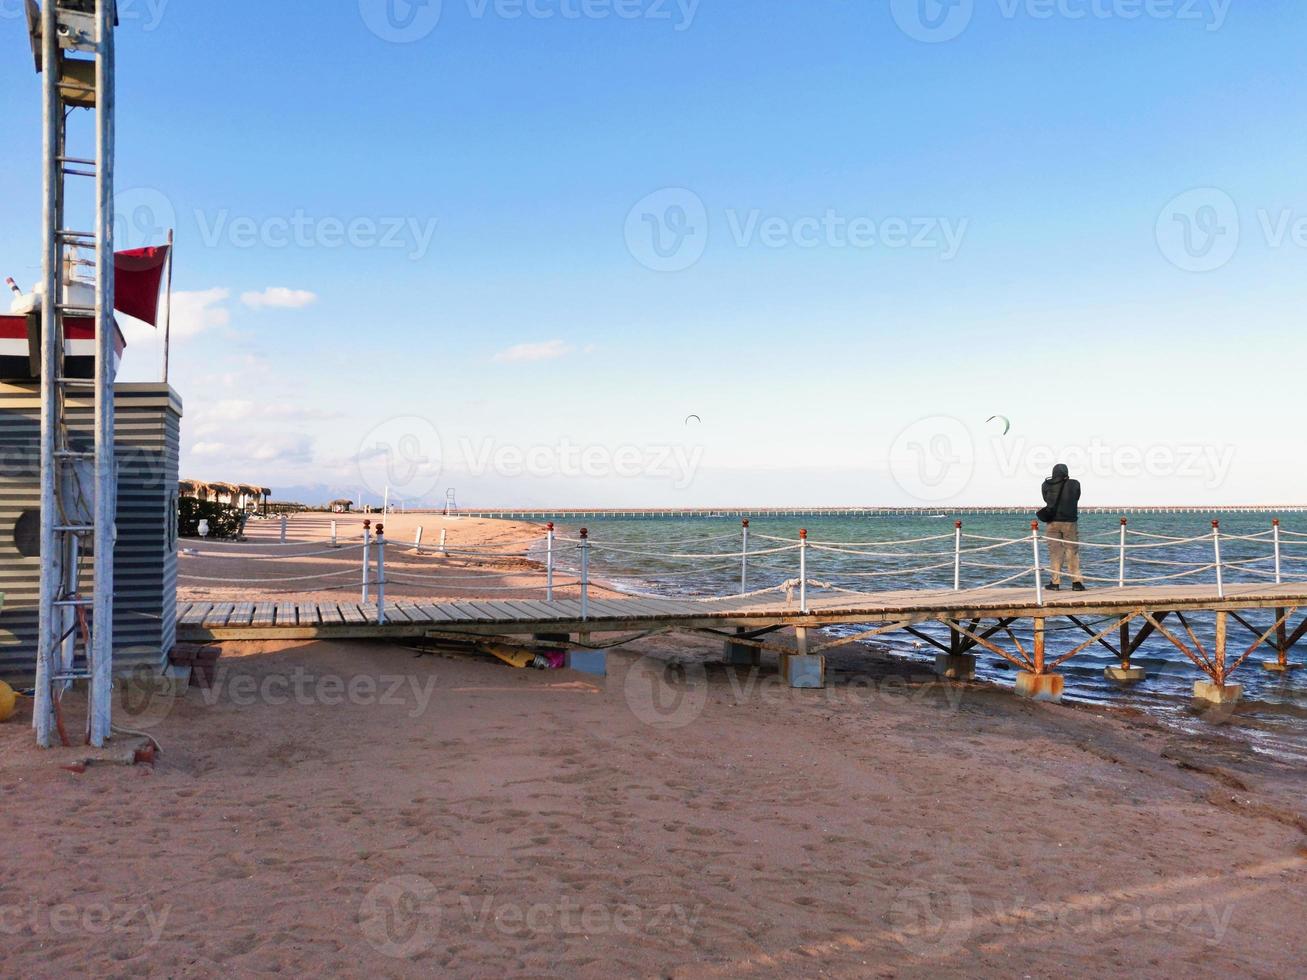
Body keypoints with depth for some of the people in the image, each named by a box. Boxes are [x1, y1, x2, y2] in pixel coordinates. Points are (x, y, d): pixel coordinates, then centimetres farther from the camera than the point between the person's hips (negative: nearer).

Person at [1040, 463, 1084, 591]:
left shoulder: (1046, 485, 0)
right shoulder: (1074, 484, -1)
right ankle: (1076, 581, 1)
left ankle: (1055, 582, 2)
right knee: (1073, 552, 5)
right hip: (1070, 522, -1)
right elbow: (1076, 498, 13)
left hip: (1052, 522, 1)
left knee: (1055, 552, 5)